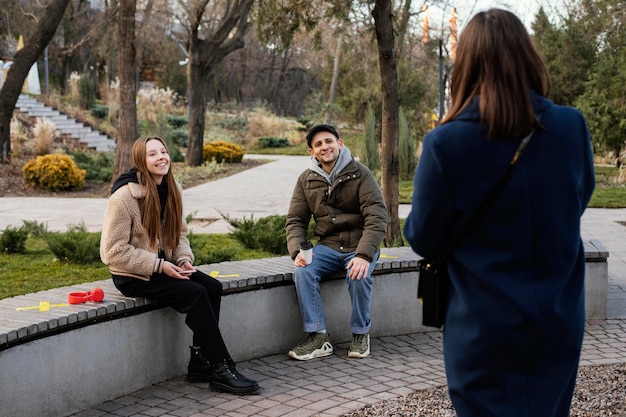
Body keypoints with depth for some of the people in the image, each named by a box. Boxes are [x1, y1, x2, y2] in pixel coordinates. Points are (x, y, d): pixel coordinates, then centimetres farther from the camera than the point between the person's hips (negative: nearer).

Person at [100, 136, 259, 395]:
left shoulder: (172, 189, 4)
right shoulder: (124, 196, -18)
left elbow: (179, 232, 14)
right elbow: (114, 252, -18)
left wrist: (184, 259, -7)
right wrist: (159, 266, -22)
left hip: (163, 265, 7)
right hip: (131, 276, -7)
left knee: (213, 286, -16)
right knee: (196, 294, -24)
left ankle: (200, 364, -8)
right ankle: (221, 369, -16)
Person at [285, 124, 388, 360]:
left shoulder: (360, 174, -7)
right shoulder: (306, 180, 5)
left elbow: (377, 218, -15)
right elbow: (295, 221, 6)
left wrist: (364, 255, -29)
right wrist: (297, 251, -15)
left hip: (359, 246, -3)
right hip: (328, 246, 3)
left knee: (359, 276, -33)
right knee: (302, 272, -25)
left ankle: (360, 334, -9)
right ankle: (318, 337, -18)